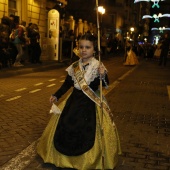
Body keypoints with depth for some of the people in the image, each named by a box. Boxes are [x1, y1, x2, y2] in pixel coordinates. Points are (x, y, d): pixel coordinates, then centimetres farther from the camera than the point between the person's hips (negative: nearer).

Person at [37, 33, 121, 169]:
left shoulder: (98, 66, -11)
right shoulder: (74, 66, 3)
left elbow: (105, 84, -17)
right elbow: (67, 83, 10)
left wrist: (103, 75, -36)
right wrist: (56, 95, 7)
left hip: (91, 102, -5)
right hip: (74, 100, 5)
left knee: (88, 131, -3)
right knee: (65, 127, 10)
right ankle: (66, 156, 31)